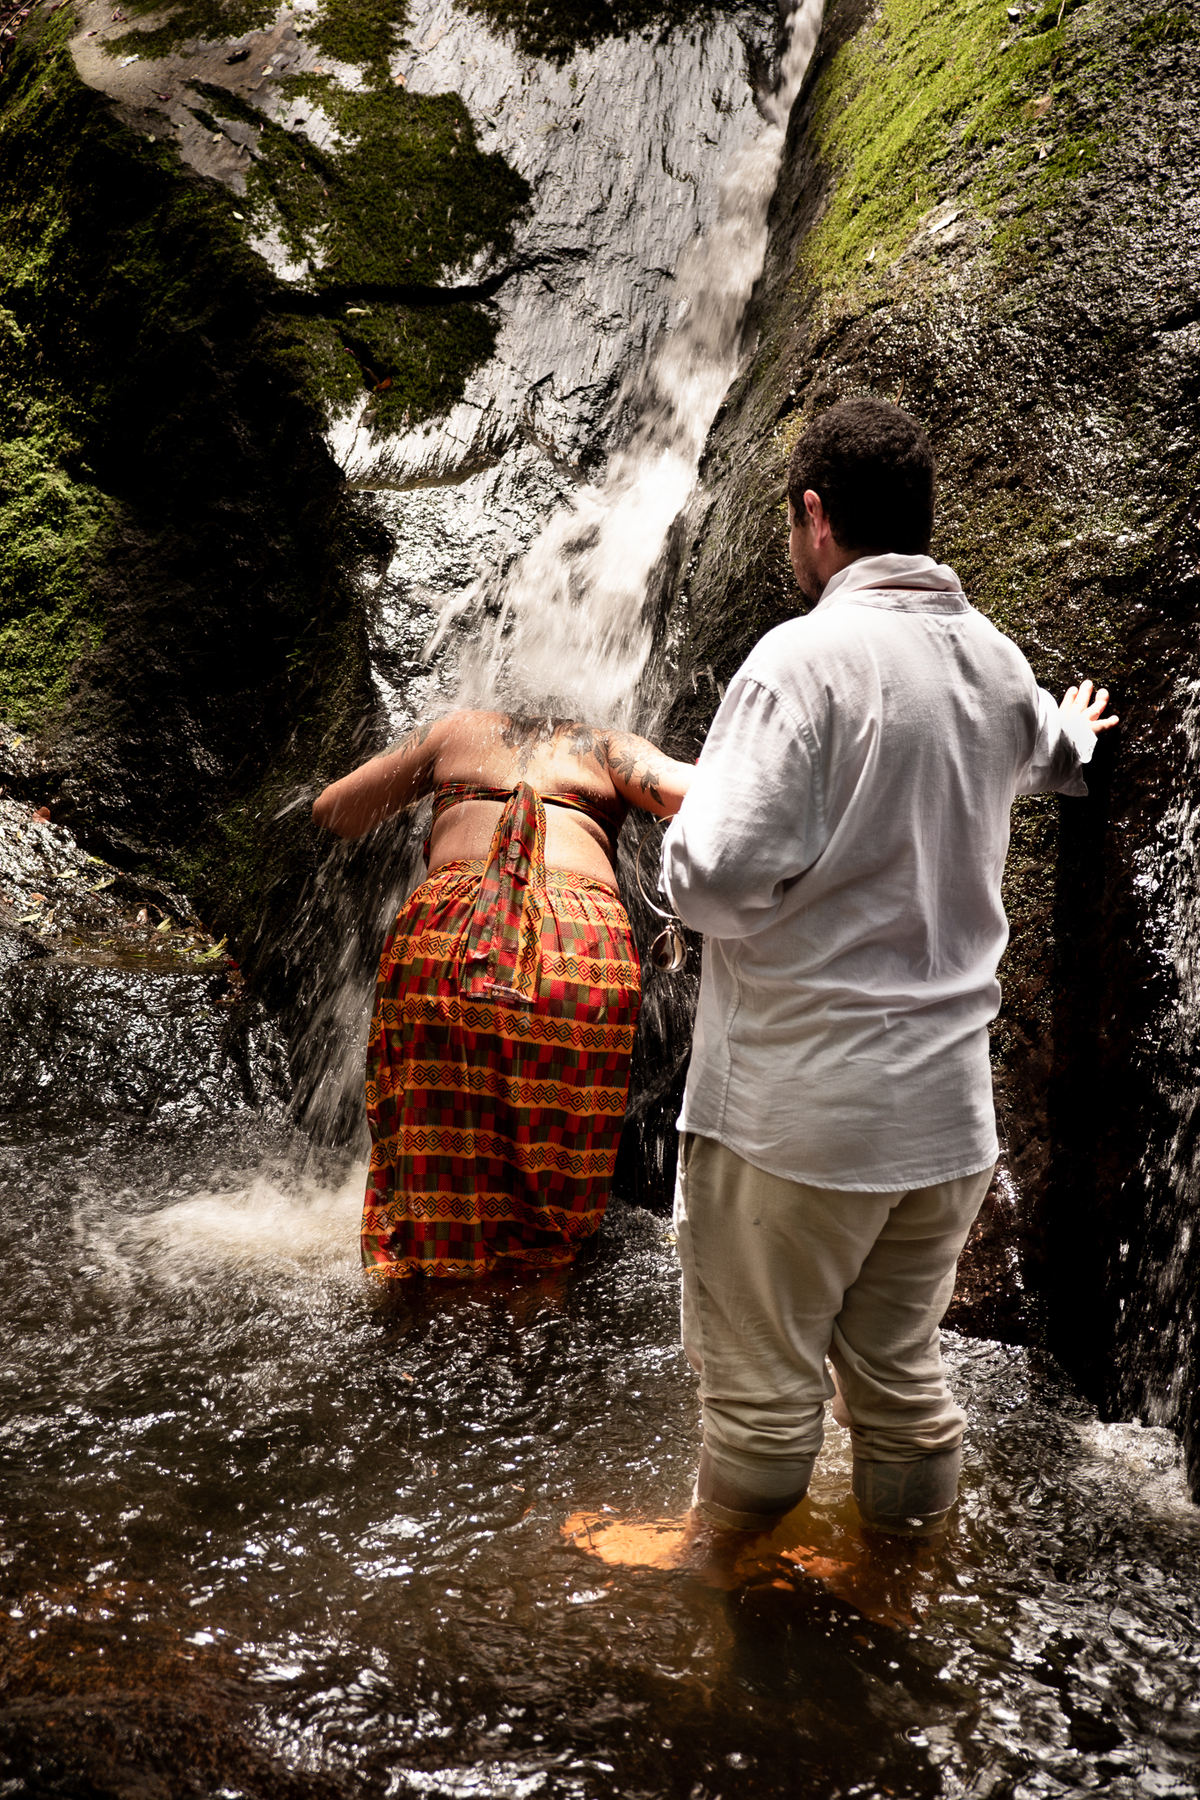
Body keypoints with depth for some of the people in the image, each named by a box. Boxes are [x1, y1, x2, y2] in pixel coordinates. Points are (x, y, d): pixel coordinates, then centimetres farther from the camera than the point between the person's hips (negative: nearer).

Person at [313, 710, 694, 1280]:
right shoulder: (606, 745, 23)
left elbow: (330, 811, 29)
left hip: (446, 934, 1)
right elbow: (686, 792, 2)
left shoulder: (457, 730, 27)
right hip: (586, 943, 0)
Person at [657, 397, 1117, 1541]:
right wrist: (1076, 735, 57)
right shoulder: (994, 661, 8)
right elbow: (1052, 755, 32)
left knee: (761, 1395, 8)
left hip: (796, 1113, -7)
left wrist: (683, 836, -1)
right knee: (903, 1380, 20)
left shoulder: (807, 655, -16)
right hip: (948, 1106, 7)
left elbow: (722, 879, -24)